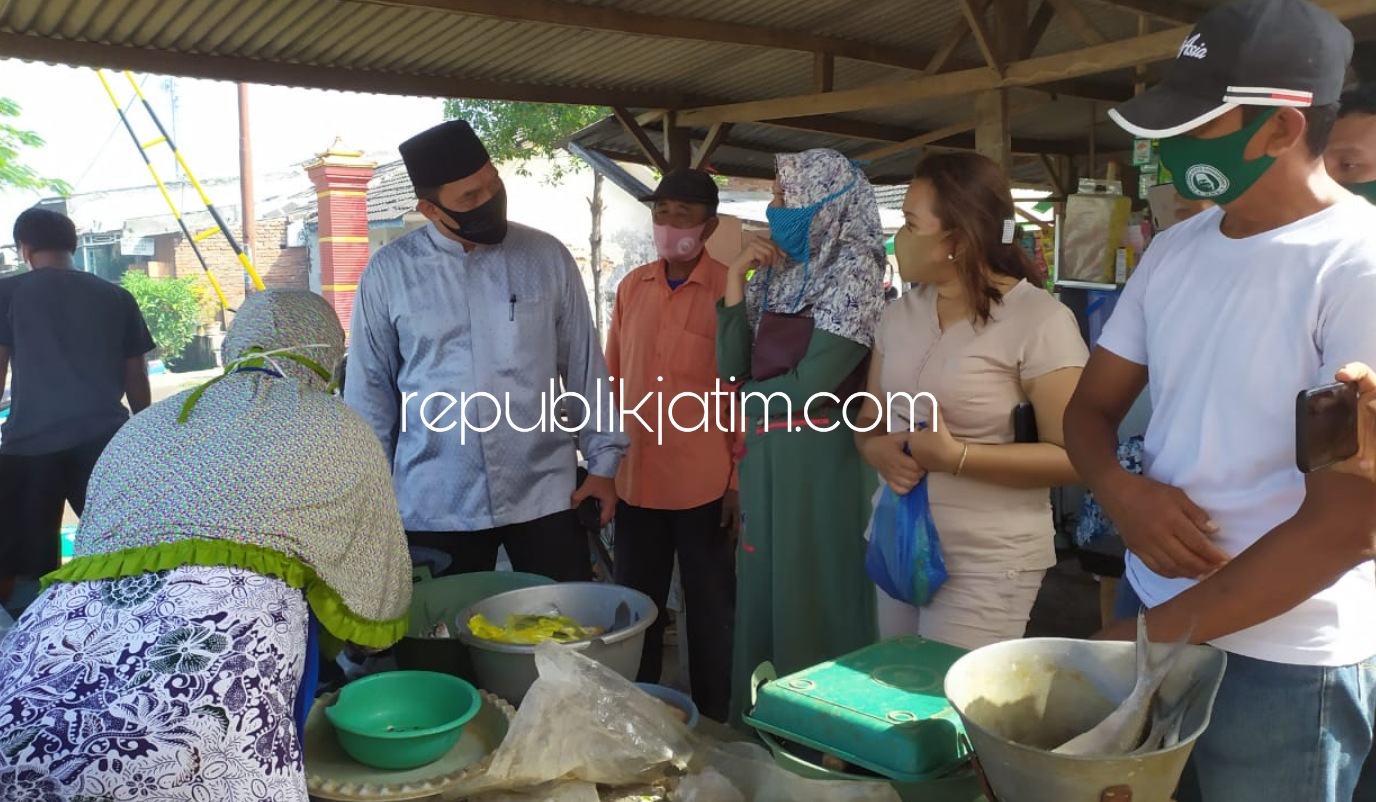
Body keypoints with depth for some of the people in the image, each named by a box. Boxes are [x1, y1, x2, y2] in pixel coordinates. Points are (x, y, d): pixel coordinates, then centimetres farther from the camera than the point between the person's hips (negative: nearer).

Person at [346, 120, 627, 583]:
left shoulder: (548, 258, 1)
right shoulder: (388, 273, -2)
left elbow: (584, 366, 5)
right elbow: (370, 389, 4)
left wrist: (603, 461, 4)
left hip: (544, 495, 1)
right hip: (435, 506, 0)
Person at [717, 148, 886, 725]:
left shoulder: (854, 272, -11)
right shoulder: (773, 276, 10)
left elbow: (812, 384, -16)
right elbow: (732, 367, 3)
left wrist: (748, 397, -1)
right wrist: (735, 281, -3)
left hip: (819, 460, -7)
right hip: (764, 457, 7)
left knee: (814, 603, 4)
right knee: (762, 597, 15)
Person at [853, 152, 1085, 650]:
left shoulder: (1038, 320, -14)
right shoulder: (900, 315, 7)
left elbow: (1073, 457, -16)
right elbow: (869, 419, 12)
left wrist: (957, 457, -23)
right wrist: (877, 450, -11)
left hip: (986, 560, -6)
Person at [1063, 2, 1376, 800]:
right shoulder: (1174, 250, 3)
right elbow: (1091, 407, 10)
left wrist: (1147, 636, -15)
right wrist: (1120, 492, -13)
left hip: (1285, 664, -6)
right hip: (1152, 608, 6)